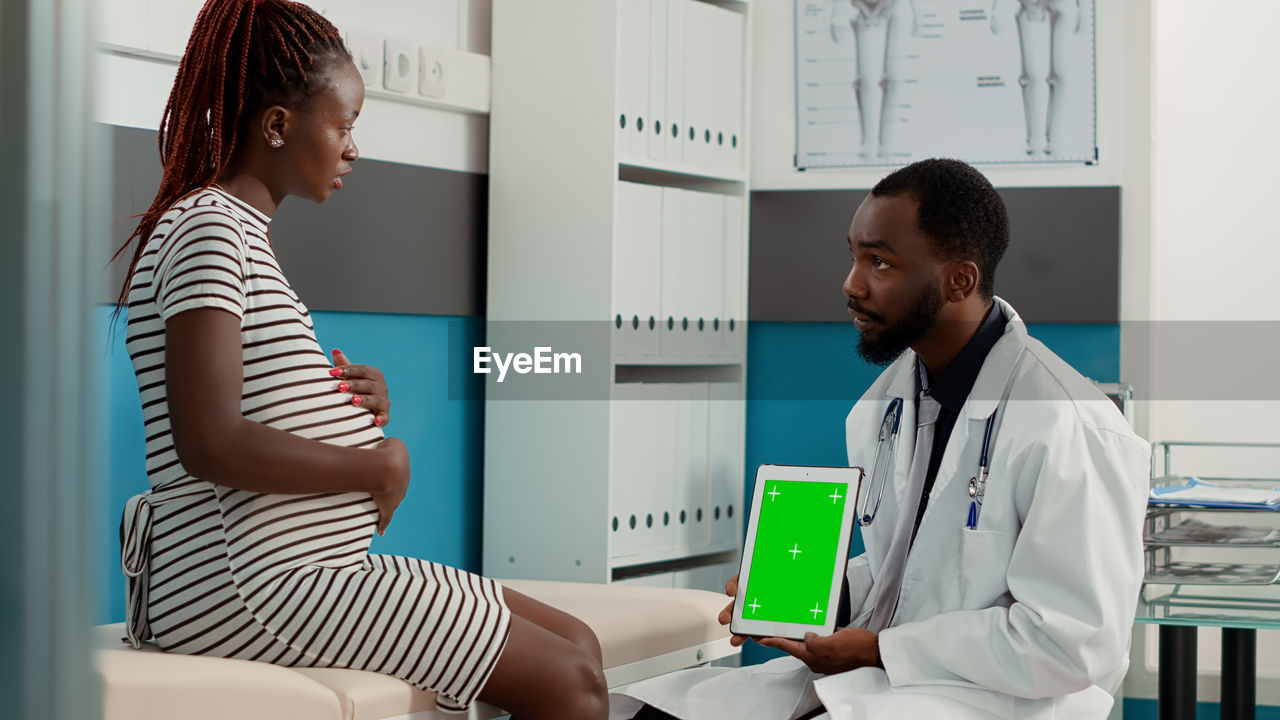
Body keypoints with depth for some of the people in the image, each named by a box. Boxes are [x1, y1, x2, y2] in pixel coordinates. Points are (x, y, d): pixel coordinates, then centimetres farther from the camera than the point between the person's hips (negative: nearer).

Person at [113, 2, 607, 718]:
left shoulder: (243, 231, 20)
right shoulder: (209, 229, -12)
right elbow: (209, 444, -25)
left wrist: (360, 407, 3)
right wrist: (382, 464, -13)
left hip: (312, 566, 11)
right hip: (250, 586, -11)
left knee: (576, 643, 5)